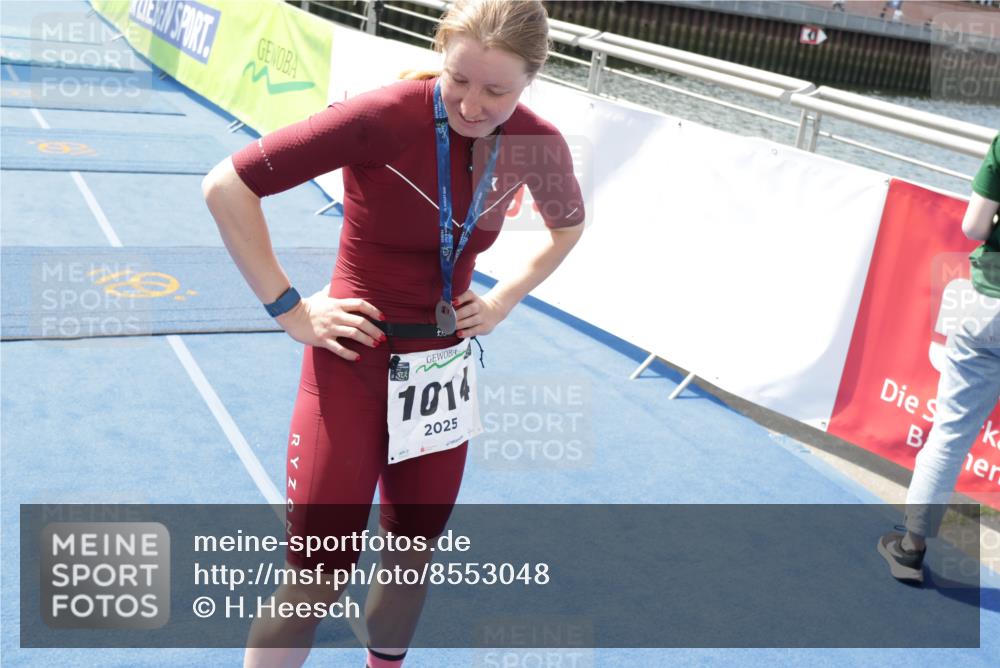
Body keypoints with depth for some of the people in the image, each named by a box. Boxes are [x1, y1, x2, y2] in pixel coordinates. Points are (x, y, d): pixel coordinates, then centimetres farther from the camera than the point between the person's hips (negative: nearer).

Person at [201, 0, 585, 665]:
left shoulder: (538, 145, -8)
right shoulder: (385, 117, -23)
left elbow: (568, 225, 16)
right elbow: (226, 186, -18)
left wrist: (506, 297, 5)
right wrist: (289, 309, -17)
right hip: (354, 366, -4)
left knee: (413, 556, 19)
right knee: (319, 577, -3)